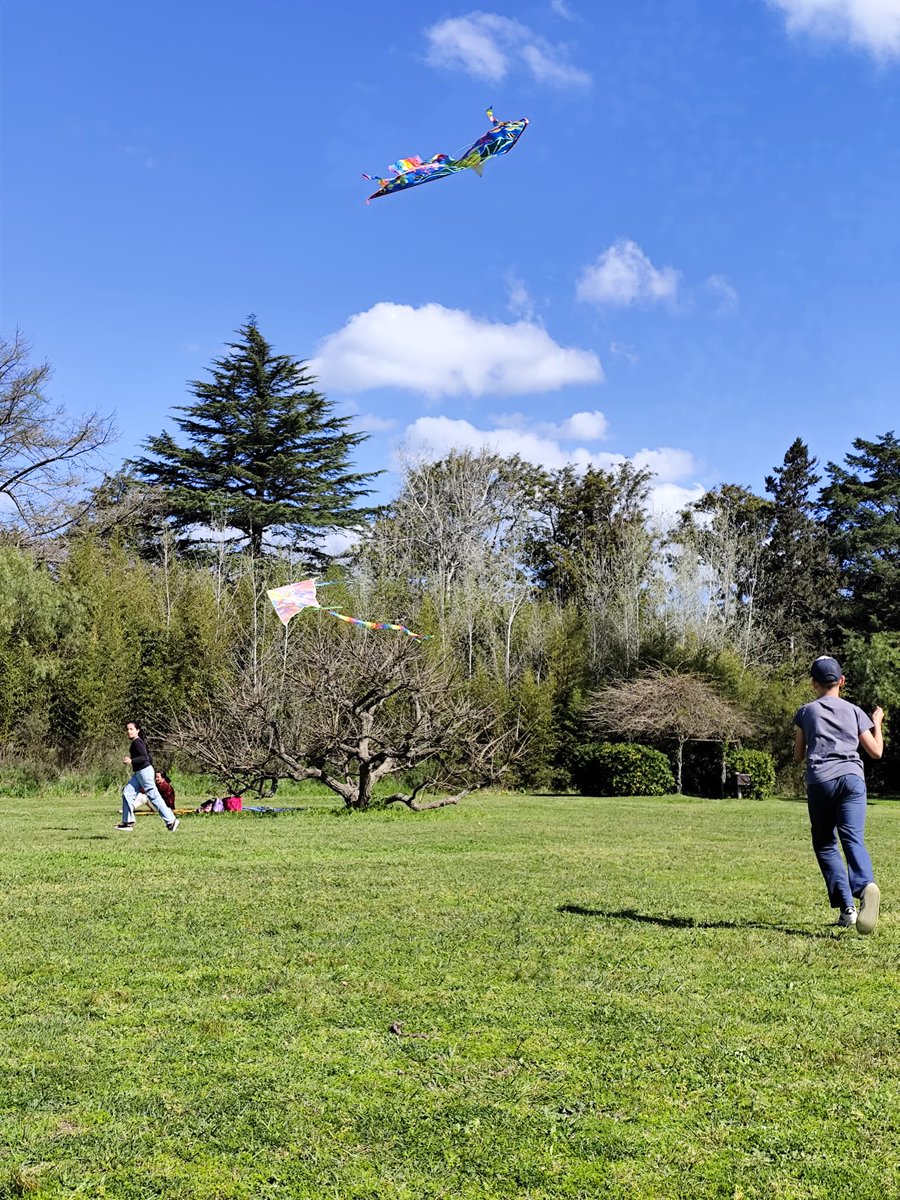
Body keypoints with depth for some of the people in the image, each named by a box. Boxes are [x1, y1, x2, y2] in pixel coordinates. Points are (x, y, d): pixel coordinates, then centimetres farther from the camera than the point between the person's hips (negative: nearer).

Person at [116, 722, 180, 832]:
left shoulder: (137, 742, -13)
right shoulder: (137, 742, 15)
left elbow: (145, 757, -23)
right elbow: (149, 756, 20)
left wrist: (131, 761, -26)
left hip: (144, 772, -10)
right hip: (138, 773, 10)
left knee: (154, 797, -7)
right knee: (127, 792, 7)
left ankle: (171, 820, -5)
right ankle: (128, 822, 9)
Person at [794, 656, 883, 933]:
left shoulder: (806, 712, 14)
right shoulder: (854, 711, 16)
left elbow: (798, 756, 17)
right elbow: (876, 751, 17)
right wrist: (877, 723, 33)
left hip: (820, 781, -1)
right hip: (852, 777, 1)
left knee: (825, 844, 10)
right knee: (853, 839, -11)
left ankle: (846, 907, -1)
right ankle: (866, 885, -41)